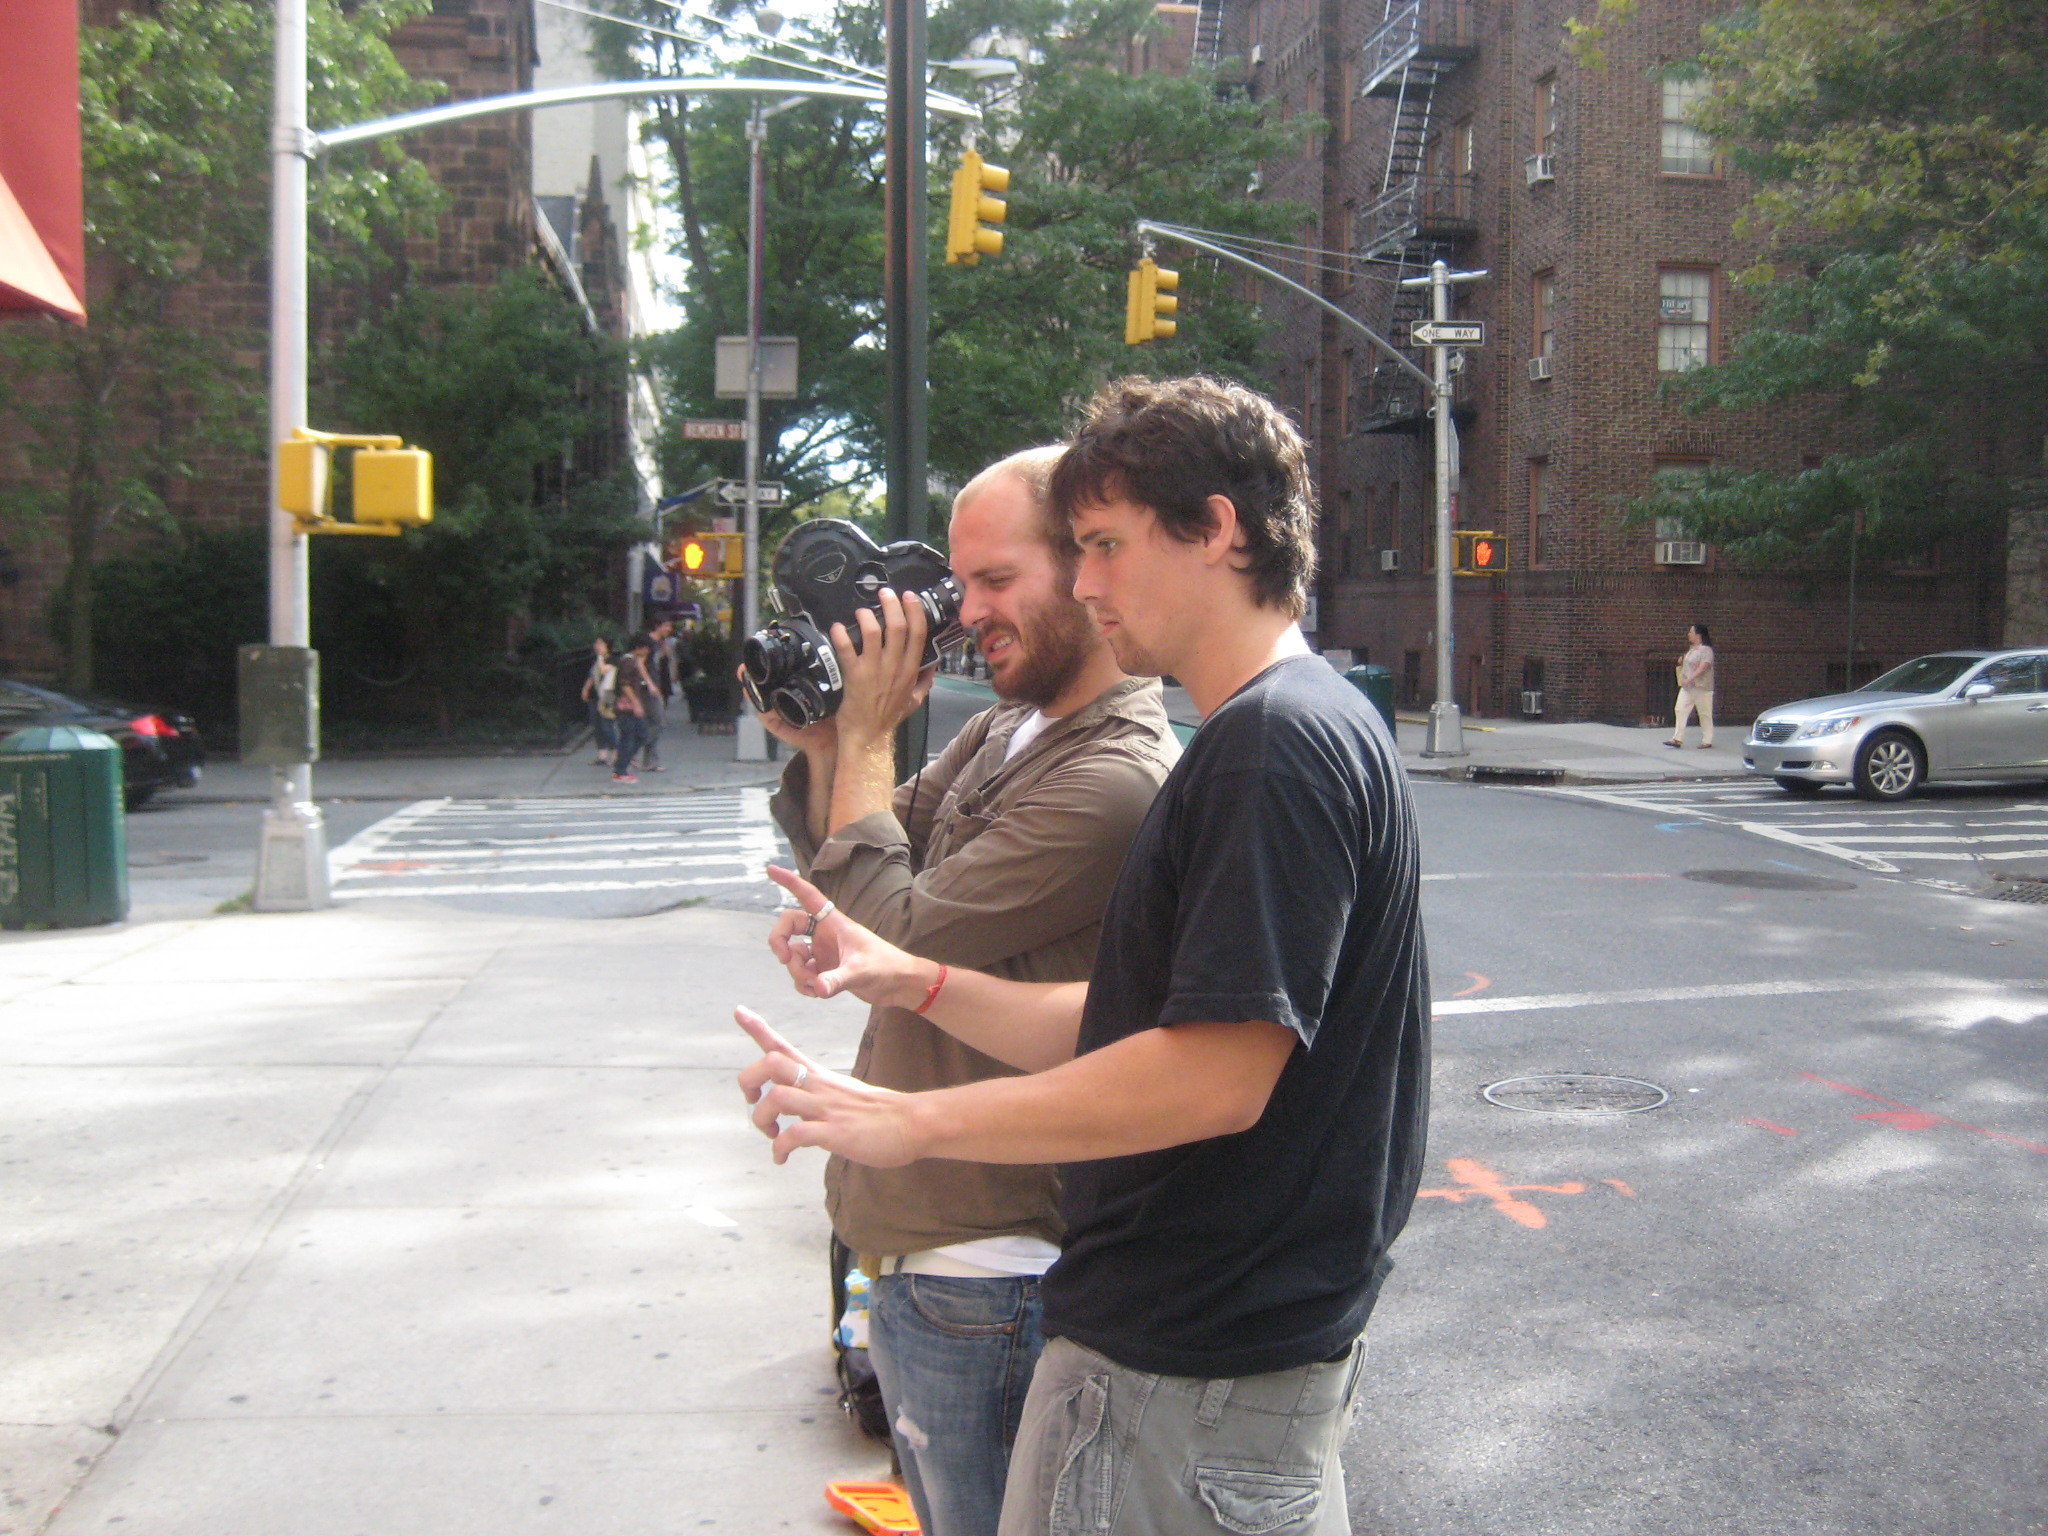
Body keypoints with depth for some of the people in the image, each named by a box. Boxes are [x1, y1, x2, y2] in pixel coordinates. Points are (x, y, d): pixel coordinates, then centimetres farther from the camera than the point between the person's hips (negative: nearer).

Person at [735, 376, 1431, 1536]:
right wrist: (914, 981, 2)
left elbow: (1217, 1072, -27)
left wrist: (913, 1121, -21)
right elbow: (1128, 1027, 12)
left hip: (1188, 1377, -10)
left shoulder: (1278, 742, -20)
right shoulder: (1281, 730, 13)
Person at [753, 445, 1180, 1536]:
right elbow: (867, 877, 12)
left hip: (983, 1283, -9)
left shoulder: (1116, 780, -23)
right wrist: (823, 748, -3)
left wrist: (865, 743, -11)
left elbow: (894, 938, -20)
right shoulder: (1001, 732, 8)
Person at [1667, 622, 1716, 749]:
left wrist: (1689, 679, -30)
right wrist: (1682, 661, 9)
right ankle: (1678, 739, -4)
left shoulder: (1706, 650, -13)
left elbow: (1703, 667, -24)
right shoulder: (1691, 649, 16)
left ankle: (1707, 741, 11)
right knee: (1680, 710, -2)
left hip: (1701, 687, -9)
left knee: (1705, 714, 2)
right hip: (1687, 687, 9)